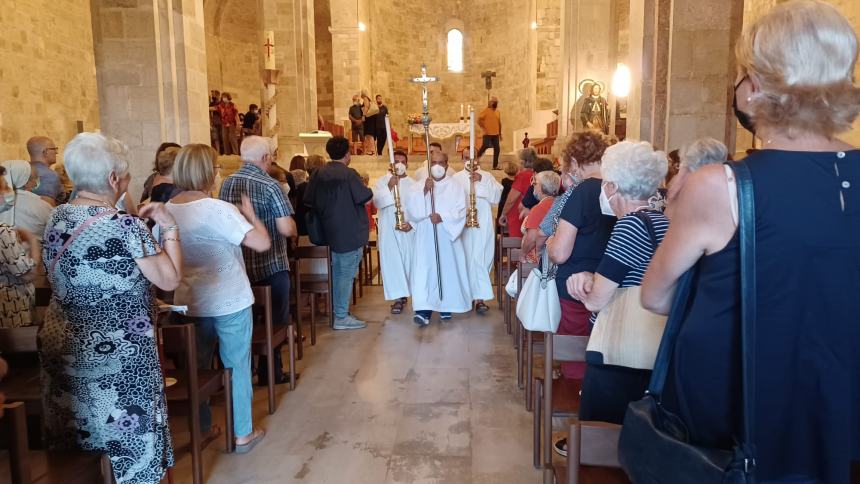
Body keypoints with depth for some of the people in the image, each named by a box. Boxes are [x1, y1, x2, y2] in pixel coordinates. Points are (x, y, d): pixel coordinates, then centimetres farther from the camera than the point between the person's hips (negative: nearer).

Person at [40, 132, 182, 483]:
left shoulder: (57, 218, 1)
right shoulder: (125, 227, -21)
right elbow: (170, 280, -15)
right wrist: (169, 227, -8)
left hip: (61, 348, 7)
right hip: (118, 357, -7)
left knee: (77, 447, 22)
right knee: (127, 443, 11)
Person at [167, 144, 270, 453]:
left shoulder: (167, 210, 0)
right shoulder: (219, 210, -20)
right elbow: (262, 243, -25)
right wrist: (249, 212, -9)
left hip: (189, 302, 6)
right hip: (229, 302, -5)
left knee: (197, 366, 19)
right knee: (237, 366, 8)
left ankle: (201, 429, 32)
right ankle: (242, 434, 18)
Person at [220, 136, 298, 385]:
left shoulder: (227, 183, 2)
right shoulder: (270, 185, -16)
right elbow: (287, 229, -21)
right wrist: (293, 229, 0)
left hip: (239, 265, 6)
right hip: (270, 266, -6)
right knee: (275, 320, 9)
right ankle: (271, 372, 16)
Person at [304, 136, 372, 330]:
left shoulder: (319, 173, 3)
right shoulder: (348, 174, -15)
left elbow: (309, 201, 4)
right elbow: (366, 198, -17)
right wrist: (367, 189, 4)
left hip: (331, 232, 7)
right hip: (350, 233, -7)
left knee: (337, 272, 18)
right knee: (346, 274, -1)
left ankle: (337, 310, 27)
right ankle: (341, 317, 3)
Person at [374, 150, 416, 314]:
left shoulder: (413, 184, 7)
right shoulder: (382, 181, 5)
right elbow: (377, 202, -8)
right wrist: (389, 187, -19)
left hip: (408, 230, 1)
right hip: (388, 230, -1)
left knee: (408, 262, 6)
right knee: (392, 262, -5)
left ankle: (404, 294, 20)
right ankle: (398, 297, -3)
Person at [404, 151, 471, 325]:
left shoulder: (455, 187, 7)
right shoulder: (420, 185, 11)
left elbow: (460, 211, -4)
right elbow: (411, 205, -5)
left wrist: (442, 217, -19)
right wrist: (424, 190, -18)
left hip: (448, 236, 0)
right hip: (426, 237, 0)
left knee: (447, 269, 3)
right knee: (424, 270, -8)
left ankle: (446, 307, 16)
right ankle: (424, 310, -12)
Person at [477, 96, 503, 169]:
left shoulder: (497, 111, 14)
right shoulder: (486, 110, -4)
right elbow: (479, 120, -9)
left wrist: (500, 133, 18)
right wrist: (483, 129, -13)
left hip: (496, 134, 6)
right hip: (487, 134, -6)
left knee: (497, 149, 2)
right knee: (484, 147, -8)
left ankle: (495, 166, 8)